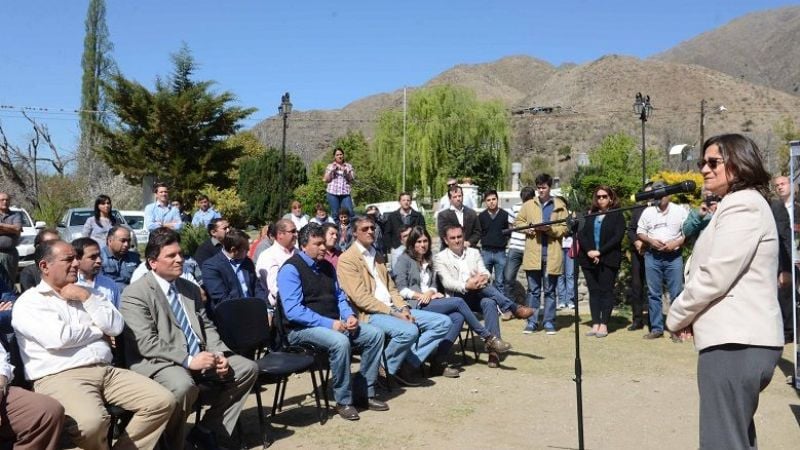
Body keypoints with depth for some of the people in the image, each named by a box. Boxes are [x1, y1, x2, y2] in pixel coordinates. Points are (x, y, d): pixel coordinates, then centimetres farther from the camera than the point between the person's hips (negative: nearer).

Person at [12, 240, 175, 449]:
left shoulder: (87, 294, 21)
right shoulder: (28, 302, 3)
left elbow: (115, 327, 8)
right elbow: (58, 338, -14)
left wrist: (87, 297, 0)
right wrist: (98, 331, 3)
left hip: (107, 371, 6)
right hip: (60, 377, -6)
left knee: (163, 402, -12)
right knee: (91, 423, -36)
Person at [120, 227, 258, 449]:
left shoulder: (190, 288, 17)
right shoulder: (135, 294, -8)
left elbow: (207, 327, 16)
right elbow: (147, 344, -17)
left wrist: (219, 354, -5)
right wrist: (188, 360, -24)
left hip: (198, 357, 8)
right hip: (158, 363, -7)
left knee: (247, 368, -5)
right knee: (184, 385, -38)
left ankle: (205, 429, 1)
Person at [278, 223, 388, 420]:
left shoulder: (326, 266, 13)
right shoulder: (291, 269, -12)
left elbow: (339, 296, 19)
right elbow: (293, 311, -21)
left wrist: (349, 315, -3)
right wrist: (330, 323, -24)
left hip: (334, 324, 8)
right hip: (303, 328, -8)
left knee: (375, 334, -5)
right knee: (340, 342, -35)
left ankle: (364, 393, 2)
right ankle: (343, 401, -16)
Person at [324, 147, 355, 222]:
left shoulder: (348, 166, 14)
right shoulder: (330, 166, 13)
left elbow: (352, 179, 6)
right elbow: (326, 180, 6)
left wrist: (345, 171, -8)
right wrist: (332, 170, -5)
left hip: (345, 193, 1)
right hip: (332, 193, -1)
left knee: (350, 212, -11)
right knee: (335, 213, -4)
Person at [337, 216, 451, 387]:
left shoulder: (378, 256, 21)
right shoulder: (347, 260, -5)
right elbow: (361, 298, -14)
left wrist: (403, 308, -2)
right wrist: (393, 312, -17)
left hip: (392, 309, 8)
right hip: (370, 314, -8)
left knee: (443, 322, -2)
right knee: (409, 331, -35)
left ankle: (409, 363, -5)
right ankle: (385, 369, -10)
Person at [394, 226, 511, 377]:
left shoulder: (428, 260, 24)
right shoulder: (404, 259, 3)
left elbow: (433, 285, 17)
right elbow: (401, 289, -6)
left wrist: (430, 292, -6)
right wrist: (422, 296, -14)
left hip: (430, 301, 7)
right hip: (415, 306, -7)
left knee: (458, 317, -24)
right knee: (458, 302, -22)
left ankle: (439, 362, -24)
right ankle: (488, 338, -10)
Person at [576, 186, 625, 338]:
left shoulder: (617, 215, 3)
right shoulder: (589, 215, 13)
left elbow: (618, 237, -8)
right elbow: (581, 234, 4)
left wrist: (600, 252, -15)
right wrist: (589, 251, -12)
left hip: (608, 259, -3)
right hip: (589, 258, 4)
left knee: (606, 291, -2)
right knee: (593, 291, 4)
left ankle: (604, 324, -1)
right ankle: (595, 324, 6)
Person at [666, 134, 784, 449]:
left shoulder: (742, 205, -13)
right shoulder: (740, 204, 22)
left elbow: (715, 276, -19)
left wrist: (676, 316, -4)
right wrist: (689, 317, 10)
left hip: (735, 343, -11)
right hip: (740, 340, 11)